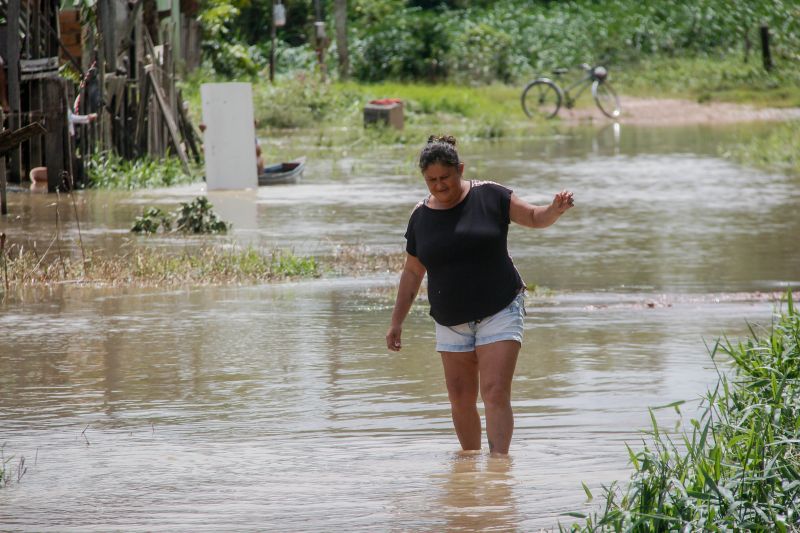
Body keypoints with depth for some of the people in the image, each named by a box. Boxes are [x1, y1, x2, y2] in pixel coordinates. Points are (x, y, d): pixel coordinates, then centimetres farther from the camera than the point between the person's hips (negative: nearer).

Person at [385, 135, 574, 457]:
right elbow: (412, 273, 12)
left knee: (495, 393, -15)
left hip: (499, 312, -4)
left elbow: (535, 218, 0)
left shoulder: (489, 197, -5)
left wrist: (556, 209, -23)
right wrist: (396, 322, 11)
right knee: (460, 400, 6)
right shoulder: (421, 217, 5)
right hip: (451, 321, 4)